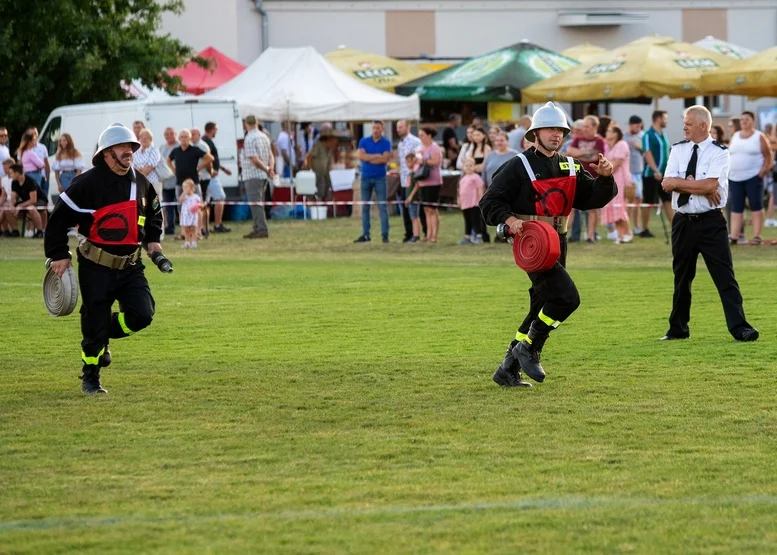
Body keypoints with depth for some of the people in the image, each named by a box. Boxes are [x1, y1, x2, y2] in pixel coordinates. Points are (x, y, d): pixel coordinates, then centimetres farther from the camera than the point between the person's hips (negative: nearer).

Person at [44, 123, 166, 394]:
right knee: (95, 324, -1)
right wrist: (59, 254, -10)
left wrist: (152, 239, 13)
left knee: (141, 314, -9)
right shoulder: (88, 183, -14)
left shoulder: (140, 182, 4)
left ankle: (103, 334, 22)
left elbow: (153, 211, 25)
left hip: (130, 265, 5)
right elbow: (59, 218, -10)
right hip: (96, 267, -5)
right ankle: (90, 379, 19)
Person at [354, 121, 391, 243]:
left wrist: (368, 158, -7)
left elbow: (385, 159, -12)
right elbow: (361, 156, -8)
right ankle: (365, 234, 7)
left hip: (380, 178, -2)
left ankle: (385, 234, -3)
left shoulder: (386, 143, 1)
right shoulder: (364, 141, 6)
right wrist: (377, 156, -10)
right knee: (364, 207, 3)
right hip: (366, 177, 2)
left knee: (382, 207, -4)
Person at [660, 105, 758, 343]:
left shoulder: (719, 152, -7)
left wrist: (681, 182, -12)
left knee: (725, 276, -7)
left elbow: (710, 185, -20)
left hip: (711, 222, -4)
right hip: (683, 222, 4)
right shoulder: (678, 150, 6)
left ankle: (739, 327, -6)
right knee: (682, 277, 14)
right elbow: (666, 184, -7)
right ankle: (678, 329, 26)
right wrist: (700, 187, -14)